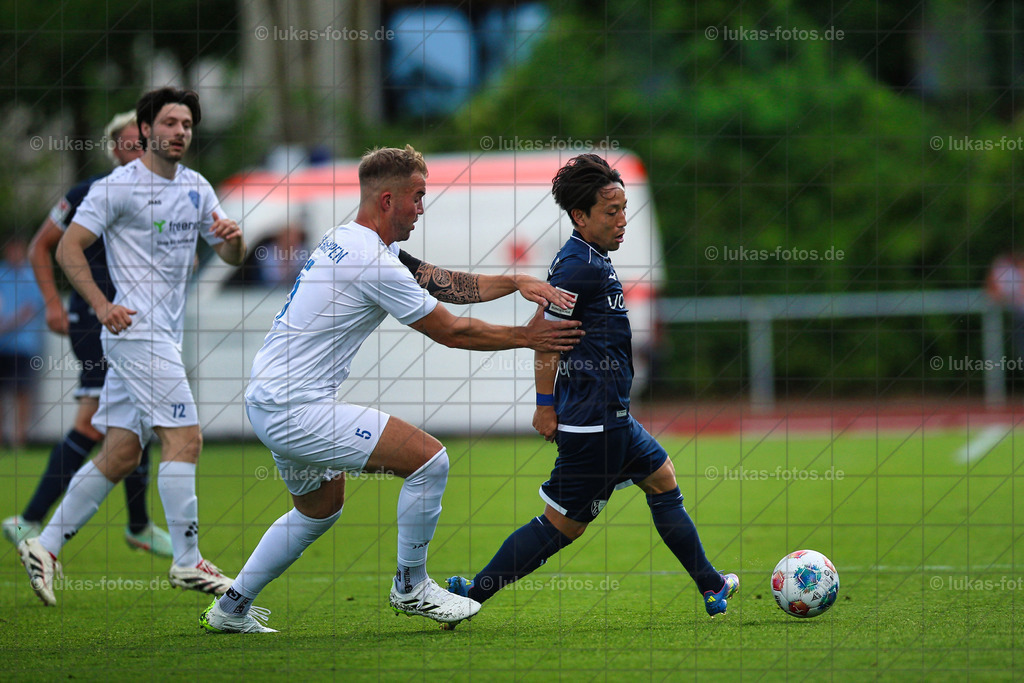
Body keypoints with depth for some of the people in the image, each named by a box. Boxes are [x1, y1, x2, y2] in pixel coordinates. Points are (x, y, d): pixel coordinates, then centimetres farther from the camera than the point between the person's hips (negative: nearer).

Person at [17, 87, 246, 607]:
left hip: (166, 333, 8)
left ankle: (45, 545, 12)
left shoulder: (196, 188, 14)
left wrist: (234, 239, -7)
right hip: (136, 329, -8)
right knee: (184, 437, -13)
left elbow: (231, 257, 17)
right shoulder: (119, 187, -8)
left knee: (121, 454, 7)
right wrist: (101, 305, -18)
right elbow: (68, 248, -8)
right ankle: (187, 562, -9)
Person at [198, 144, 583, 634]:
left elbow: (441, 284, 15)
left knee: (320, 509, 29)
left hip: (267, 401, 11)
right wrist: (527, 337, 0)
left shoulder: (344, 241, 12)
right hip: (298, 412, -11)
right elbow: (450, 331, -10)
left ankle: (231, 608, 32)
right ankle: (410, 587, 3)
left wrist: (515, 283, 4)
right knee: (429, 458, -11)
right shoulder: (374, 263, -19)